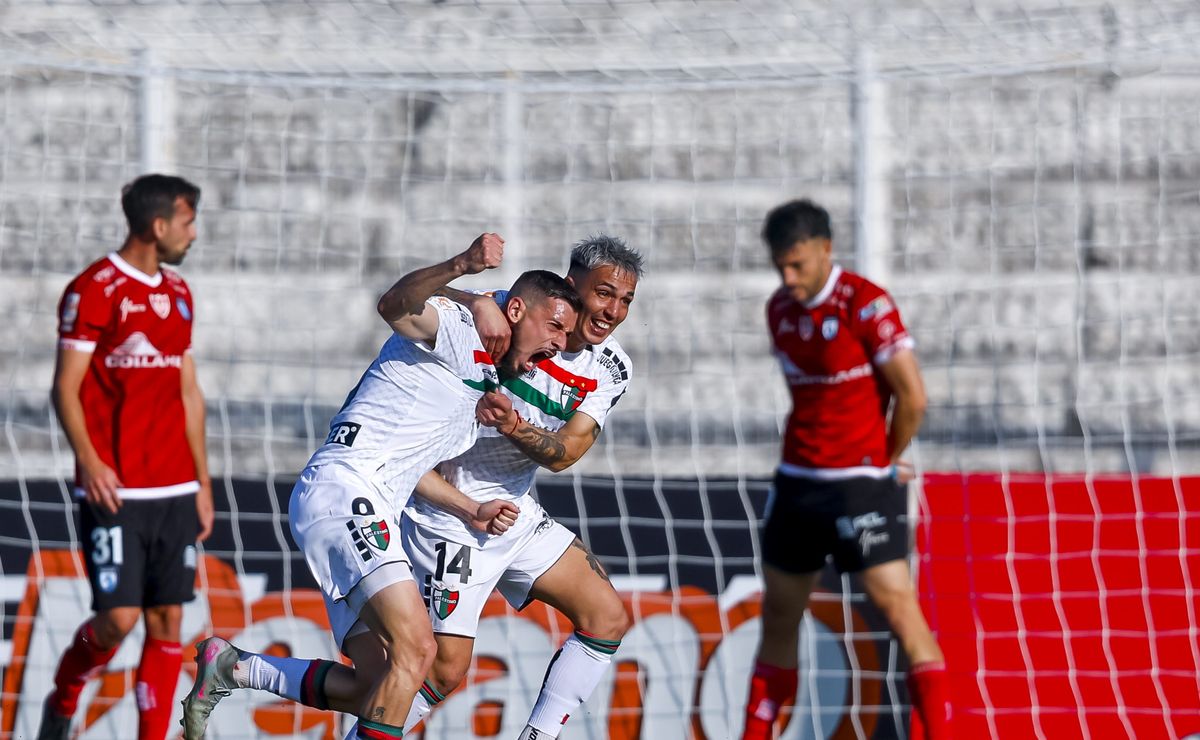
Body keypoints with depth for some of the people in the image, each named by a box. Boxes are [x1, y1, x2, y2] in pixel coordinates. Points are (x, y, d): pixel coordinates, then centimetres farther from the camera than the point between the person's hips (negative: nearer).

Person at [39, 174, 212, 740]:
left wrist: (203, 482, 16)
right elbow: (66, 388, -8)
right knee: (119, 616, -11)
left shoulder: (177, 294, 15)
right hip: (115, 491, -6)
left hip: (175, 490, 6)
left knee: (168, 620, 2)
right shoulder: (93, 290, -6)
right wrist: (89, 461, -21)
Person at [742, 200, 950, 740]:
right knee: (778, 614, 11)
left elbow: (912, 396, -13)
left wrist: (885, 461, -1)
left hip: (861, 482, -7)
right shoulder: (780, 310, 8)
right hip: (798, 481, 7)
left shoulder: (867, 305, -14)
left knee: (897, 605, -13)